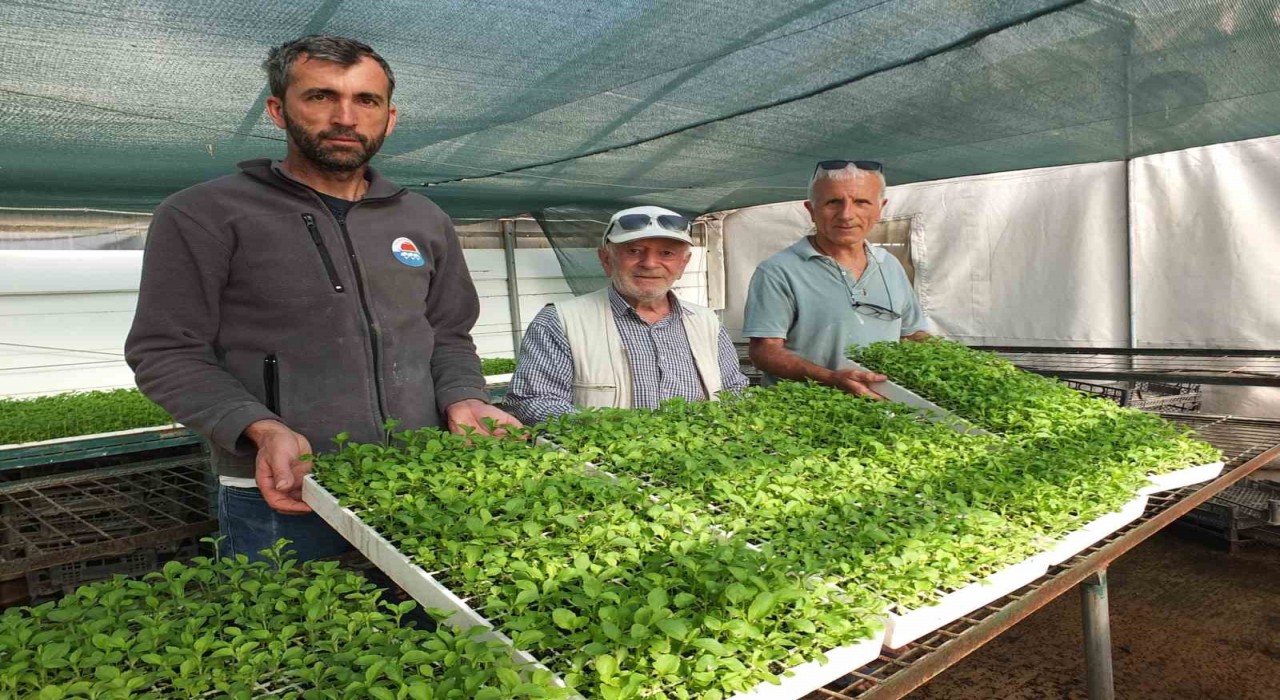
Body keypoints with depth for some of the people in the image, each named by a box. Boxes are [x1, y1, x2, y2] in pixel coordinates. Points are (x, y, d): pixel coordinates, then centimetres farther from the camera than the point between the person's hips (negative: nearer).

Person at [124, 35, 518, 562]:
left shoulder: (426, 222, 12)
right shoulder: (202, 216, -1)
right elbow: (166, 352, -4)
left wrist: (462, 399, -3)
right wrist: (261, 429, -19)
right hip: (282, 499, -4)